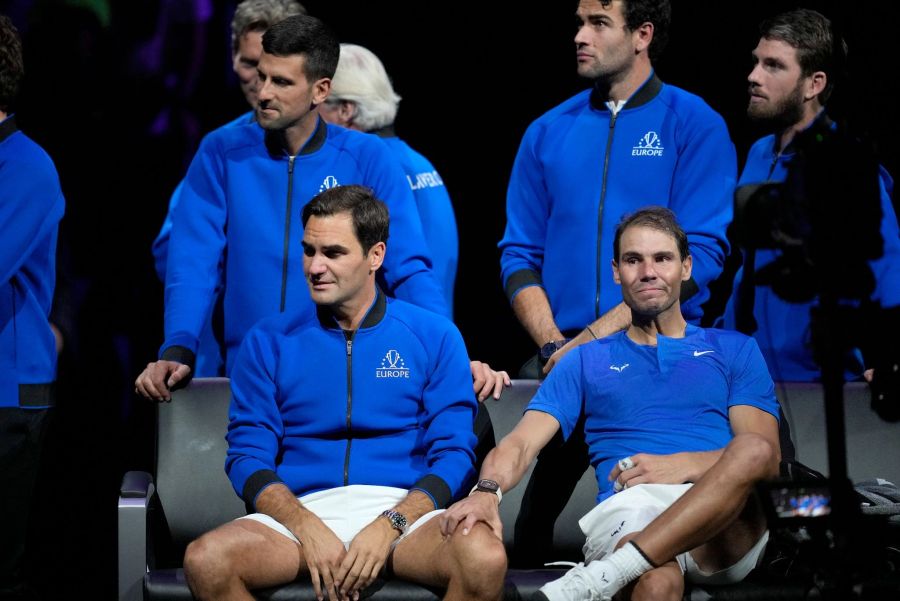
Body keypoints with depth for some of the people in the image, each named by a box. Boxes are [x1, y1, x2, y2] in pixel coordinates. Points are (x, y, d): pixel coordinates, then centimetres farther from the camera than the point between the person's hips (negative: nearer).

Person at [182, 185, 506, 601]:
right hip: (301, 511, 1)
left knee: (485, 559, -34)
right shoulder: (268, 341, 13)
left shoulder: (434, 336, 10)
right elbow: (248, 456, 6)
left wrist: (390, 524, -14)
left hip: (403, 508, -1)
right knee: (205, 561, -29)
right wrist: (308, 529, -12)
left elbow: (453, 455, 4)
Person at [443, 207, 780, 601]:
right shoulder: (586, 361, 25)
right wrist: (487, 491, -13)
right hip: (628, 514, -3)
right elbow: (520, 443, 11)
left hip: (728, 526, 3)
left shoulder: (734, 350, 23)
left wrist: (684, 465, -9)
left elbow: (765, 455, 10)